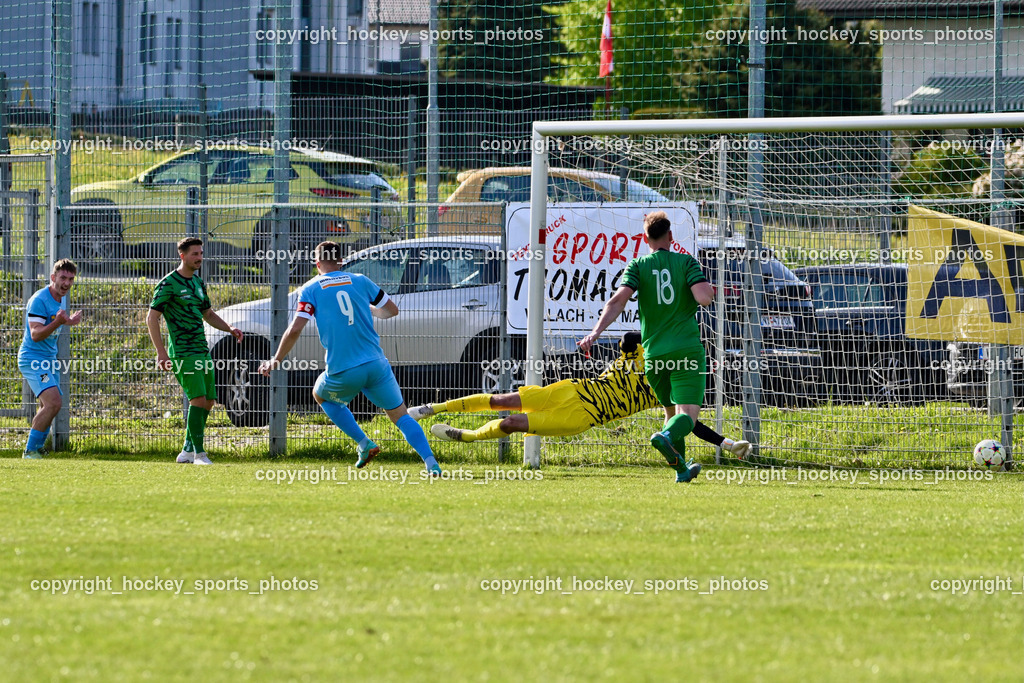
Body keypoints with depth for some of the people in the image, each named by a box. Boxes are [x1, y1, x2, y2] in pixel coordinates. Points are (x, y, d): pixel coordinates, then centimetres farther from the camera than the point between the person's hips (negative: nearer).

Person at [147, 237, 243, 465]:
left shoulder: (198, 282, 16)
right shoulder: (169, 284, -8)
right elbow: (152, 318, -12)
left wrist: (229, 328, 13)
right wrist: (161, 352, -20)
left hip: (202, 350, 8)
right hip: (182, 352, -8)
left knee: (208, 402, 7)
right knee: (198, 399, -17)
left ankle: (188, 451, 18)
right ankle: (199, 454, -15)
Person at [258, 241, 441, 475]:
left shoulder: (310, 290, 2)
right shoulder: (360, 281, 9)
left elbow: (295, 330, -8)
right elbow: (392, 310, 19)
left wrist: (276, 360, 4)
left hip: (342, 372, -2)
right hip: (376, 365, 2)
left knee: (320, 395, 30)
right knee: (400, 415, 10)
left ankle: (364, 443, 17)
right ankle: (431, 462, -10)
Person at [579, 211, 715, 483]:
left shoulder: (638, 266, 5)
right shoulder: (686, 262, 2)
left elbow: (618, 299, -10)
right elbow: (704, 297, -12)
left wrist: (596, 331, -16)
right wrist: (710, 289, 12)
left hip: (654, 351, 3)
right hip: (687, 347, -3)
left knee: (671, 411, 22)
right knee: (687, 414, -10)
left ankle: (681, 469, 21)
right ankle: (666, 436, -41)